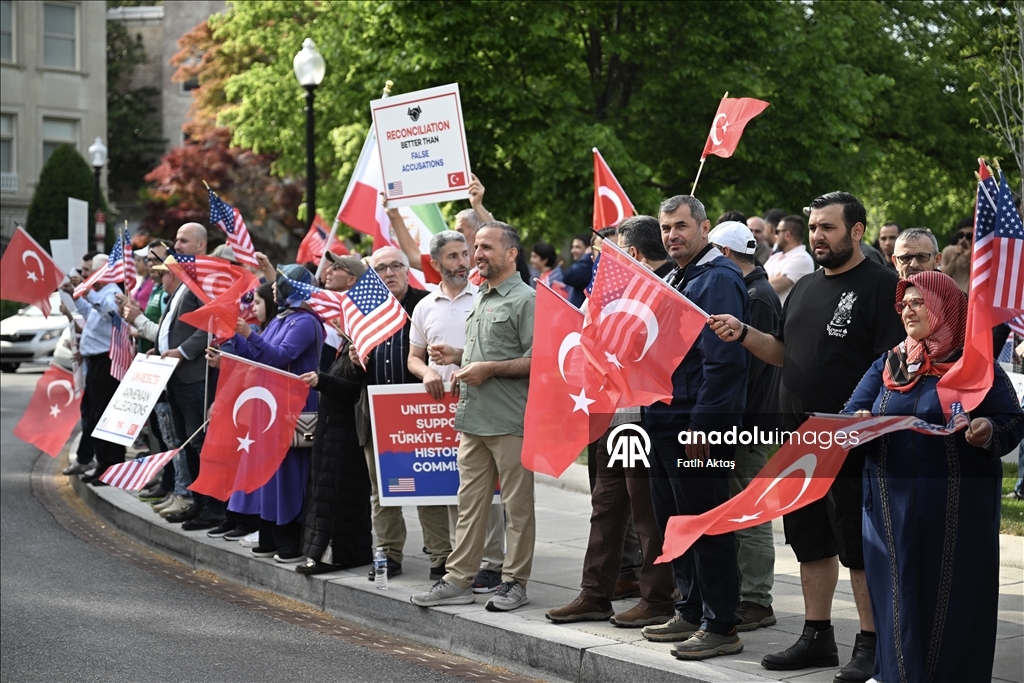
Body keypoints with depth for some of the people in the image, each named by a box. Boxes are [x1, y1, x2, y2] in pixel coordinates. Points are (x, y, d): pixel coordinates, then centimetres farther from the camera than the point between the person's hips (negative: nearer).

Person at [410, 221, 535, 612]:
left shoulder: (525, 299, -8)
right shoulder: (480, 301, 20)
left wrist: (489, 368, -18)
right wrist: (459, 357, 13)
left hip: (509, 421, -9)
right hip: (473, 418, 9)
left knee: (517, 505, 0)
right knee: (470, 502, 10)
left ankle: (515, 582, 6)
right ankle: (459, 580, 13)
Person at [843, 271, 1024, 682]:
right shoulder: (886, 366, 14)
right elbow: (849, 415, 9)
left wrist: (990, 431, -23)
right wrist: (858, 424, -15)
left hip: (957, 509, -3)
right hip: (893, 505, 3)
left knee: (953, 595, 0)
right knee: (899, 592, 4)